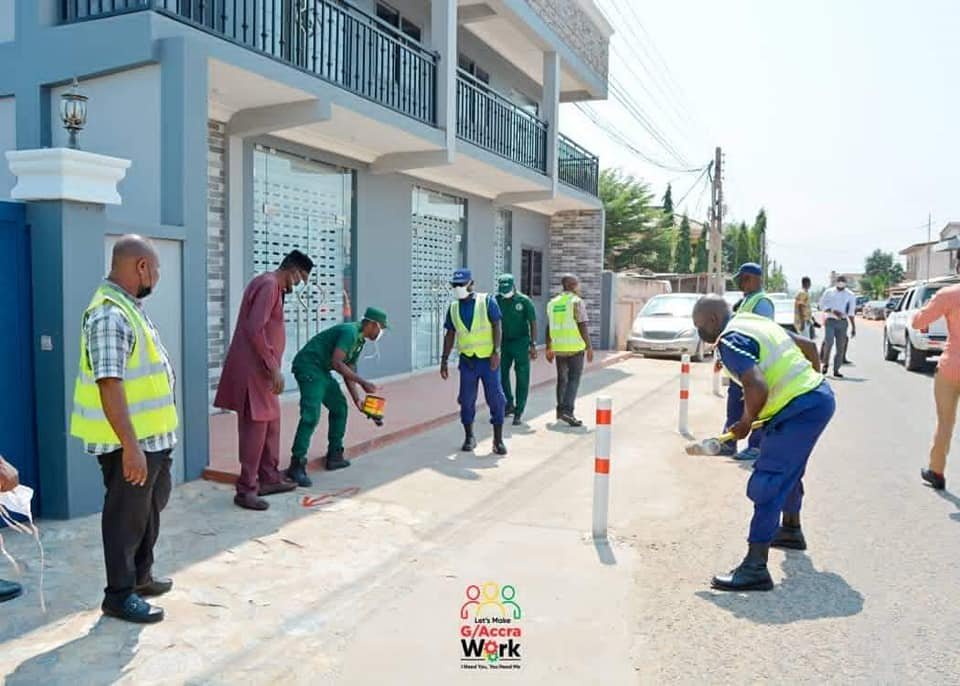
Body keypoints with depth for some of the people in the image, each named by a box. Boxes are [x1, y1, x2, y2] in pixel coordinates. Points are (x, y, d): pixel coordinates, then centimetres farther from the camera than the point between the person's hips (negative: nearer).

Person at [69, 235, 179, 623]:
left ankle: (141, 576, 39)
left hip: (153, 435, 10)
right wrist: (130, 446, -29)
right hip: (130, 441, -10)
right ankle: (119, 594, 20)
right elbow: (109, 384, -28)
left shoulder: (129, 307, 11)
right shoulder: (109, 315, -23)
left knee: (150, 507, 22)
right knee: (126, 515, 4)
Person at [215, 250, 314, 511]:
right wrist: (274, 367, -21)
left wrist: (273, 367, 18)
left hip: (261, 368, 10)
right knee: (255, 426, -6)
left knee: (271, 423, 15)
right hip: (254, 369, -10)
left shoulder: (272, 285, 17)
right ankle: (246, 489, 0)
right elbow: (255, 329, -24)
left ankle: (269, 479, 24)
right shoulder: (269, 285, -14)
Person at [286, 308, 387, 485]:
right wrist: (363, 382, -21)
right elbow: (336, 362, -25)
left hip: (321, 370, 11)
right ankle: (297, 465, -17)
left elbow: (349, 371, 18)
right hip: (308, 366, -11)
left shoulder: (359, 341, 15)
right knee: (311, 415, -18)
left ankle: (335, 456, 22)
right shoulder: (349, 331, -16)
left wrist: (357, 400, 13)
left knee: (339, 406, 15)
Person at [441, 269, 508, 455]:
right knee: (466, 400, 6)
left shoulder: (487, 301, -4)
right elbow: (450, 335, 11)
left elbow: (497, 327, -7)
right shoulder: (453, 308, 7)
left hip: (488, 359, -3)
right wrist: (444, 361, 8)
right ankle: (469, 437, 21)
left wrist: (496, 352, -15)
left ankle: (498, 440, 8)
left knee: (495, 398, -1)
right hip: (467, 361, 3)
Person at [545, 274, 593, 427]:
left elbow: (549, 328, 13)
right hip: (575, 347, -6)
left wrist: (548, 348, 19)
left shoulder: (552, 303, 10)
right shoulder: (577, 302, -8)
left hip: (558, 347, 6)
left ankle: (560, 410, 24)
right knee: (574, 379, -4)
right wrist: (589, 347, -8)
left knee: (562, 378, 17)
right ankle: (567, 410, -15)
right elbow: (583, 326, -12)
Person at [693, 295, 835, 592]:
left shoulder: (730, 340, -15)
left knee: (766, 483, -11)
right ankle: (790, 530, 50)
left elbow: (758, 388, -27)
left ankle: (755, 568, -12)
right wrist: (811, 379, 33)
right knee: (789, 469, 29)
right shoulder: (757, 322, 15)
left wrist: (746, 422, -10)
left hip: (800, 409, -10)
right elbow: (808, 345, 23)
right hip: (821, 396, 10)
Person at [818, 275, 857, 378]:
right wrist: (833, 312, -16)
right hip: (830, 321, -2)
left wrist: (853, 327, 8)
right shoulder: (829, 292, 5)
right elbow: (822, 305, 1)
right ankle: (825, 364, 4)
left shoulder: (850, 295, 9)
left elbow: (851, 313, 11)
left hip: (843, 322, 2)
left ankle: (836, 370, 6)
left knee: (841, 347, 0)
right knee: (829, 343, -17)